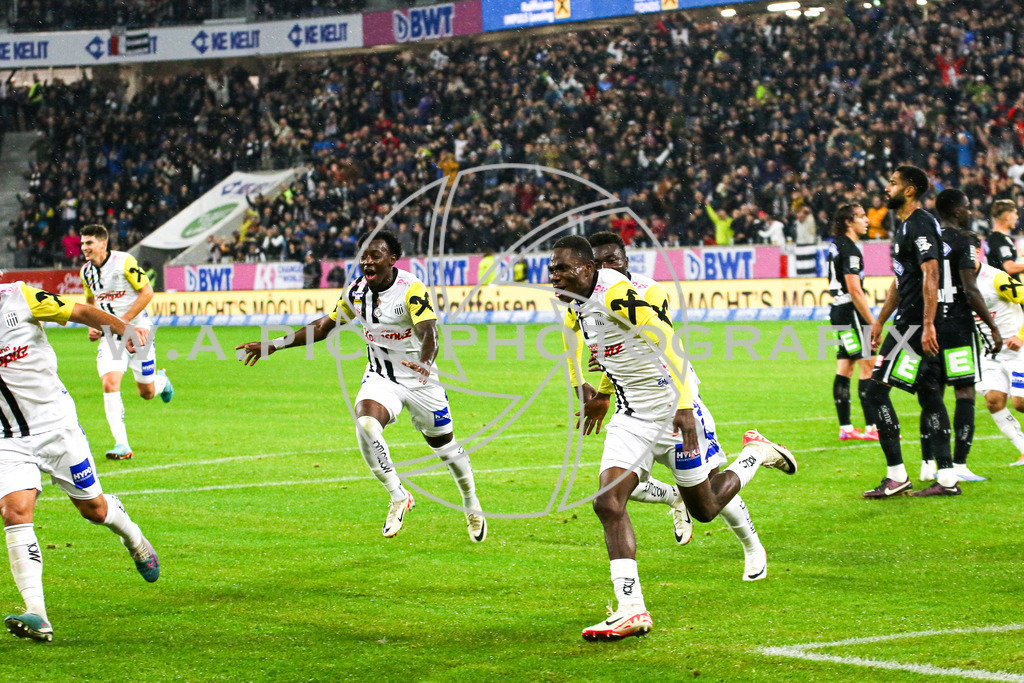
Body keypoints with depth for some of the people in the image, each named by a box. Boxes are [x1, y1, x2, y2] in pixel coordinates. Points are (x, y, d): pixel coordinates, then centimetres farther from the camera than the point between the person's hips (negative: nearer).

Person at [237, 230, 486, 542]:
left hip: (419, 379, -3)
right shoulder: (356, 291, -2)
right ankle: (398, 496, -10)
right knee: (366, 423, -27)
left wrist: (425, 363, -54)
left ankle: (473, 507, 37)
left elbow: (429, 332, -32)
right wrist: (274, 345, 6)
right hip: (379, 377, 3)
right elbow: (325, 325, 9)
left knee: (445, 446, 9)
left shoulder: (411, 289, -20)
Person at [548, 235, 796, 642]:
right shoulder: (574, 306, 3)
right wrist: (581, 387, 36)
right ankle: (632, 611, -13)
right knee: (608, 503, -12)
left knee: (704, 508, 10)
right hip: (630, 417, 7)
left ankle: (755, 454, 38)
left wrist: (684, 405, -33)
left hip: (668, 410, -7)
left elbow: (665, 339, -29)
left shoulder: (615, 294, -25)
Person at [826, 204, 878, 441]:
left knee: (844, 369, 10)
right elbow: (855, 290, -20)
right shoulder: (850, 249, -16)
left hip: (838, 311, 10)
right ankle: (872, 427, -7)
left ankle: (845, 428, 12)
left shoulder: (836, 246, 14)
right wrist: (873, 322, -17)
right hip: (851, 312, -10)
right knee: (868, 368, -7)